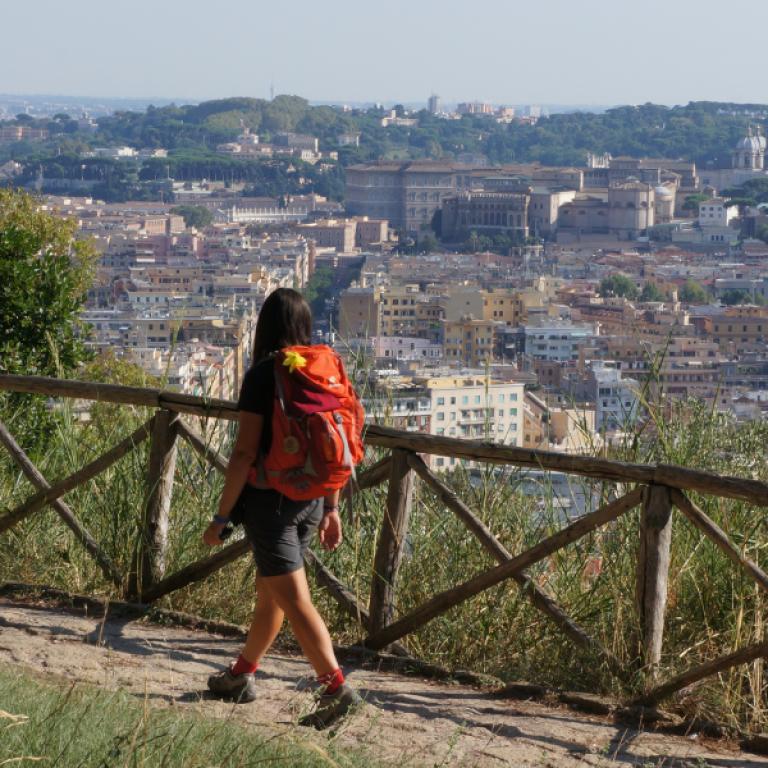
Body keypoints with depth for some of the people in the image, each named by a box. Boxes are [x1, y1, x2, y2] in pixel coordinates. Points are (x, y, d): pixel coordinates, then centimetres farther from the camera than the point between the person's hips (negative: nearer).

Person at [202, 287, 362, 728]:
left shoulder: (264, 374, -14)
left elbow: (245, 453, -17)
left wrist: (222, 517, -10)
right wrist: (331, 508, 16)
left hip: (271, 498, -7)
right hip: (311, 498, 7)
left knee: (294, 600, -6)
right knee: (270, 590, 21)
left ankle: (338, 688, -15)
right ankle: (242, 675, 35)